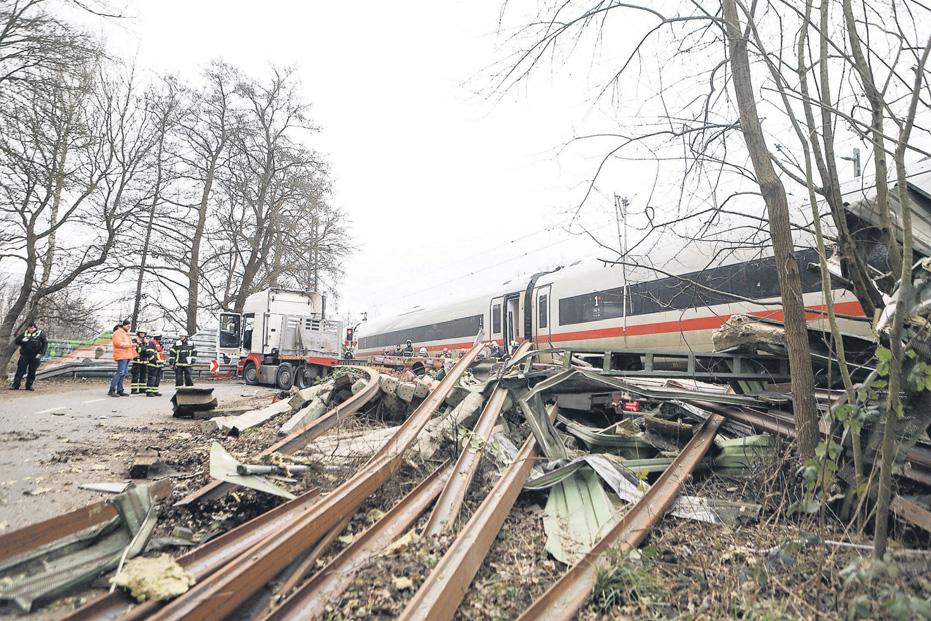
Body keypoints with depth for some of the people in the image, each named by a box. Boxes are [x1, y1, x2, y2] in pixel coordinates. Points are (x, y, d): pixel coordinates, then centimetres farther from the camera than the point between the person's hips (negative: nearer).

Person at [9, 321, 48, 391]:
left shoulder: (40, 334, 0)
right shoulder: (25, 333, 9)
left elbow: (45, 344, -3)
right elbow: (16, 341, 14)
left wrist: (40, 353, -11)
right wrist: (22, 340, -10)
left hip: (35, 356, -2)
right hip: (24, 355, 2)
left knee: (32, 372, 4)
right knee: (20, 370, -1)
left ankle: (29, 385, 13)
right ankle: (15, 385, 5)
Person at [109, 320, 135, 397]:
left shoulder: (126, 333, 24)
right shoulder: (117, 332, -6)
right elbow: (118, 343, -19)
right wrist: (130, 345, -19)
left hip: (127, 356, 10)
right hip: (122, 356, -10)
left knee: (123, 373, 9)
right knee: (120, 372, -14)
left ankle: (119, 390, 13)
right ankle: (112, 390, -12)